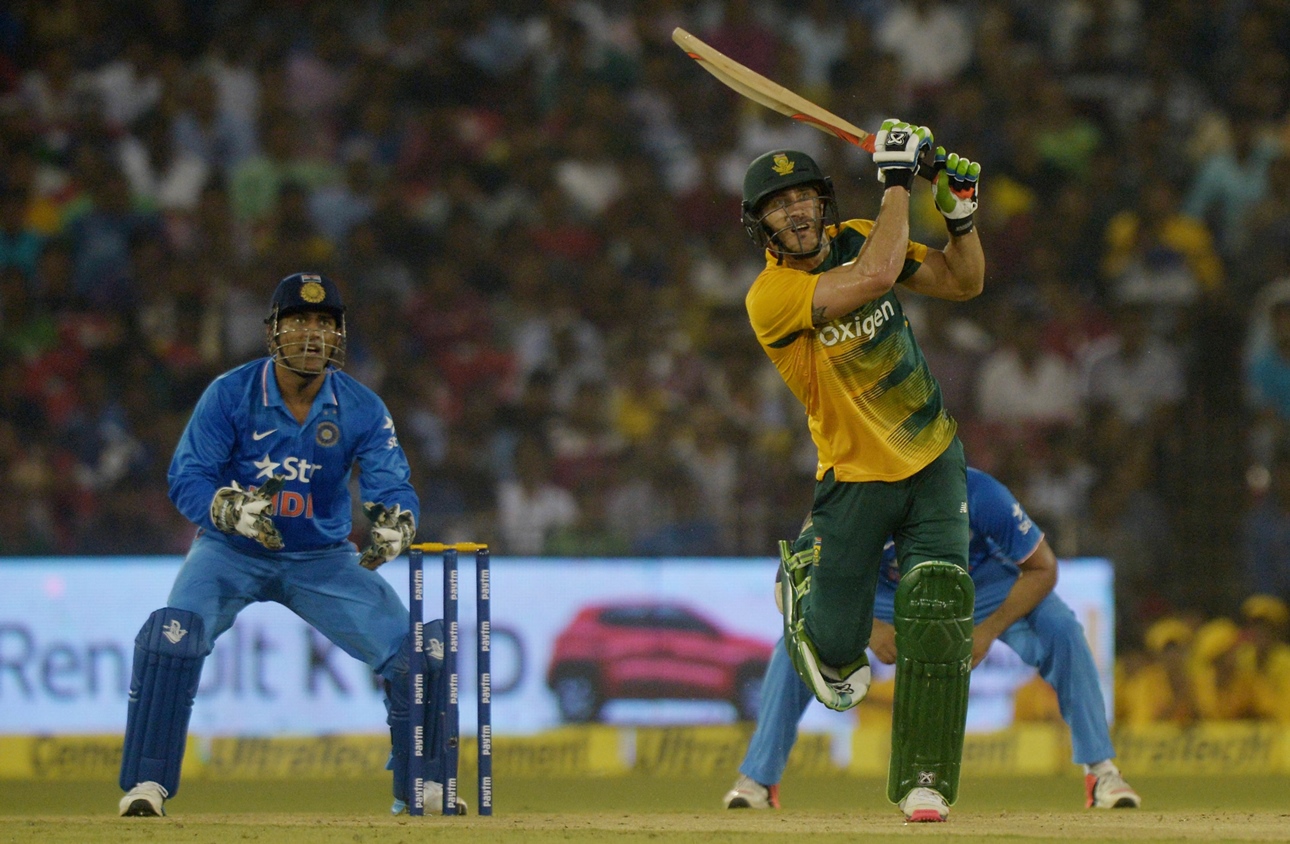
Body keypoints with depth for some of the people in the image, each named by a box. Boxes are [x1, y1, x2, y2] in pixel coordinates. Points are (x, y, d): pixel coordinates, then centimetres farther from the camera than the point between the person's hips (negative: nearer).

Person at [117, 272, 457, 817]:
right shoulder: (230, 394, -16)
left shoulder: (362, 409, -11)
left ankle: (419, 787, 12)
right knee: (174, 632, -30)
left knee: (412, 650, -10)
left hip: (322, 558, 2)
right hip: (231, 553, -2)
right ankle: (146, 785, -22)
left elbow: (393, 485, -18)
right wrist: (232, 507, -39)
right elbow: (186, 479, -18)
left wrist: (394, 523, -42)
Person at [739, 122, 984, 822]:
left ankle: (924, 782, -9)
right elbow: (877, 276, -35)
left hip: (933, 465, 3)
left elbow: (963, 282, 5)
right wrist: (897, 182, -28)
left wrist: (960, 214, -13)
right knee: (838, 646, 6)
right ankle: (804, 588, 44)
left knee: (940, 614, -14)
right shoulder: (770, 298, -23)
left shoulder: (857, 239, -2)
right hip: (856, 481, -3)